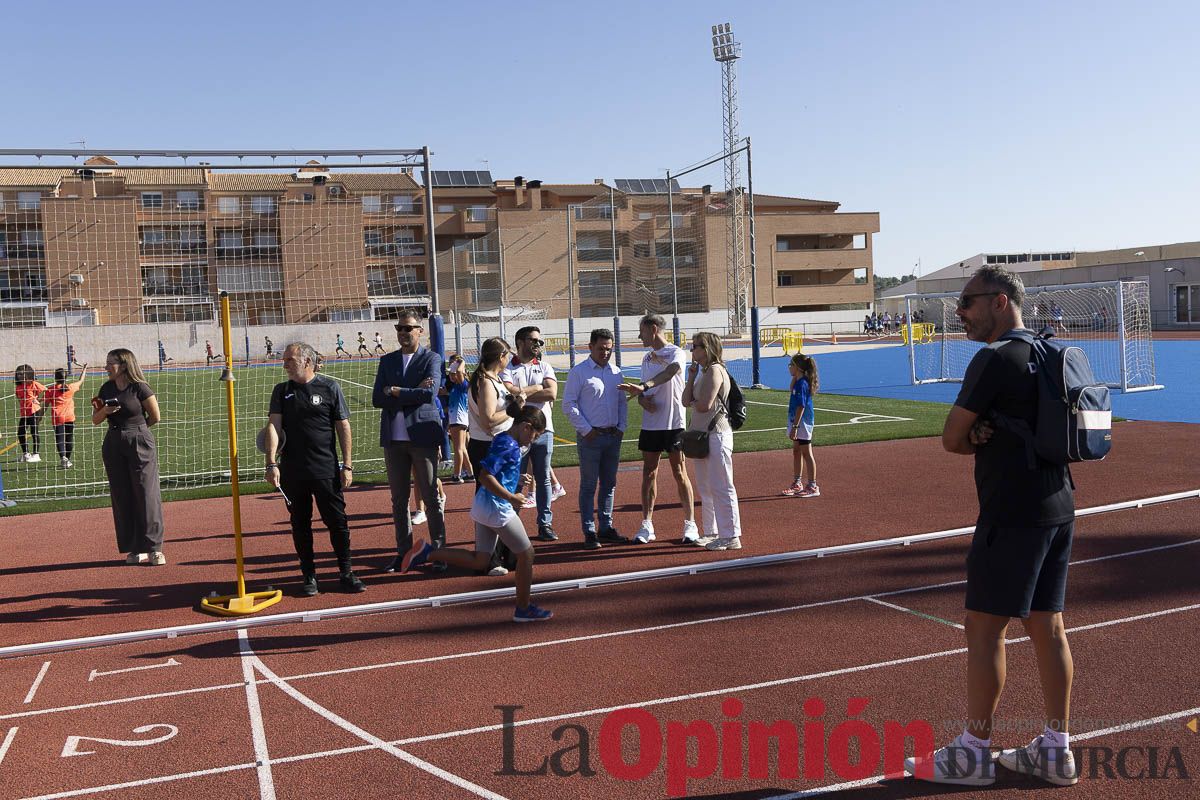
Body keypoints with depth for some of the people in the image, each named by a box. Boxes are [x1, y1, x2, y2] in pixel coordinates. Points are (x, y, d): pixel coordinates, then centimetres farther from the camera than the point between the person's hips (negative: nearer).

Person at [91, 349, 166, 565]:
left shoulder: (140, 388, -9)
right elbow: (95, 420, 14)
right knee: (122, 498, 6)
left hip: (140, 444, -6)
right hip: (113, 445, 6)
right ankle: (134, 549, 13)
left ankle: (153, 548, 2)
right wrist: (103, 411, -7)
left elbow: (155, 417, -3)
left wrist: (135, 430, 9)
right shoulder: (106, 389, 9)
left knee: (147, 495, -4)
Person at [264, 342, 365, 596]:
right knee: (300, 525, 9)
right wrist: (272, 464, -13)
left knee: (337, 522, 1)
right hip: (292, 472, 2)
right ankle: (309, 576, 19)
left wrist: (347, 465, -3)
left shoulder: (329, 387, 1)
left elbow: (343, 427, 1)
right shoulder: (281, 391, 8)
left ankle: (346, 573, 12)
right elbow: (273, 426, -1)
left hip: (327, 470, -2)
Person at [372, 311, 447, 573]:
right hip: (393, 436, 4)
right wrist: (413, 393, -9)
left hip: (422, 434, -4)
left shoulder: (432, 359, 1)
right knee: (399, 500, 9)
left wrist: (395, 391, -8)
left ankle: (439, 551, 10)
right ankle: (404, 552, 17)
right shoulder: (387, 361, 13)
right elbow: (377, 399, 1)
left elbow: (429, 394, -15)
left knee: (431, 498, 1)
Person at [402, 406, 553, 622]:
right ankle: (523, 609, 15)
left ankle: (428, 553, 5)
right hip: (497, 508, -10)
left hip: (482, 507, 10)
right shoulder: (509, 446, -18)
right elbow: (485, 476, -26)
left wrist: (518, 480, 13)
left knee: (479, 561, 14)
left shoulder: (502, 440, 12)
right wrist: (512, 497, -21)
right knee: (526, 553, 5)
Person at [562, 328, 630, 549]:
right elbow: (569, 404, -8)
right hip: (591, 437, -6)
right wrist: (586, 430, -12)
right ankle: (589, 533, 4)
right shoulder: (579, 372, -5)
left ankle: (606, 528, 21)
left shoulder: (615, 372, 12)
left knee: (609, 484, 11)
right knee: (588, 486, -1)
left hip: (613, 436, 6)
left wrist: (621, 427, 7)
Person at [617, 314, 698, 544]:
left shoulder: (676, 353, -6)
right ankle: (647, 525, 13)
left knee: (680, 474, -1)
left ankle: (690, 525, 8)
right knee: (648, 474, 7)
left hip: (674, 423, -6)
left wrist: (643, 386, -42)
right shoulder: (646, 358, 15)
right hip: (650, 424, 6)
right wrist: (643, 400, -5)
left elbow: (669, 372, -28)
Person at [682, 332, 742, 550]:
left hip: (716, 434, -10)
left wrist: (692, 403, 1)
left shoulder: (715, 370, -13)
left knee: (721, 487, -8)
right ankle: (712, 532, 26)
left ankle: (731, 536, -4)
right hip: (701, 434, 10)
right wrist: (691, 376, 4)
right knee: (704, 487, 16)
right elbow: (687, 400, 10)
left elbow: (705, 405, -20)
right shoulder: (702, 372, 16)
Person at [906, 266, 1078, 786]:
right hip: (1058, 509, 9)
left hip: (1012, 517, -9)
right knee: (1047, 626, 13)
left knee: (984, 628, 0)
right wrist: (988, 437, -3)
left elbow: (951, 439, -13)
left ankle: (973, 754, 9)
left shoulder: (995, 359, -15)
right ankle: (1056, 751, 21)